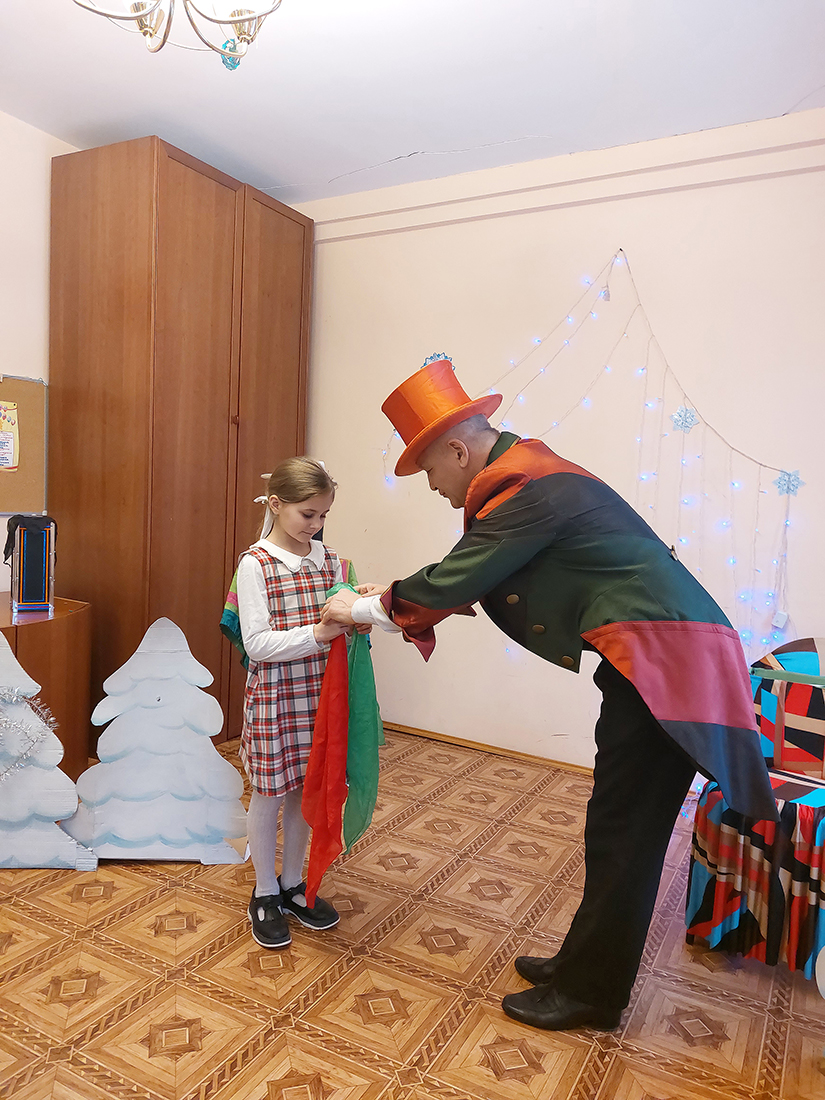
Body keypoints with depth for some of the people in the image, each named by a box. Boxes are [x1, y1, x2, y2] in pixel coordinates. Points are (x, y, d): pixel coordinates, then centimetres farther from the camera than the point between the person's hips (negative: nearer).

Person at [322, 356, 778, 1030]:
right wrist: (399, 596, 16)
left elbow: (453, 584, -16)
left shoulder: (527, 490, -18)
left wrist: (364, 608, -2)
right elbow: (475, 577, 20)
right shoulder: (526, 474, 13)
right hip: (657, 654, 10)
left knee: (623, 833, 3)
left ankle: (591, 993, 21)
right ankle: (585, 964, 34)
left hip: (662, 663, -10)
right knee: (620, 829, 18)